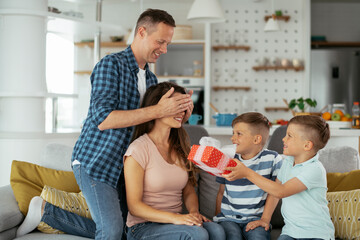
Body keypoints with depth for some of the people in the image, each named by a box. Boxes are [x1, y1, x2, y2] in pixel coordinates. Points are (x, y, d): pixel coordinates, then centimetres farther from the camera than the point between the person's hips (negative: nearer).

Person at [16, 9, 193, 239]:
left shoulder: (151, 79, 12)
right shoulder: (111, 64, -12)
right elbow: (103, 119, -23)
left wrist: (181, 114, -5)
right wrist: (158, 110, -26)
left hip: (122, 166, 8)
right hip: (95, 160, -8)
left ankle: (47, 213, 25)